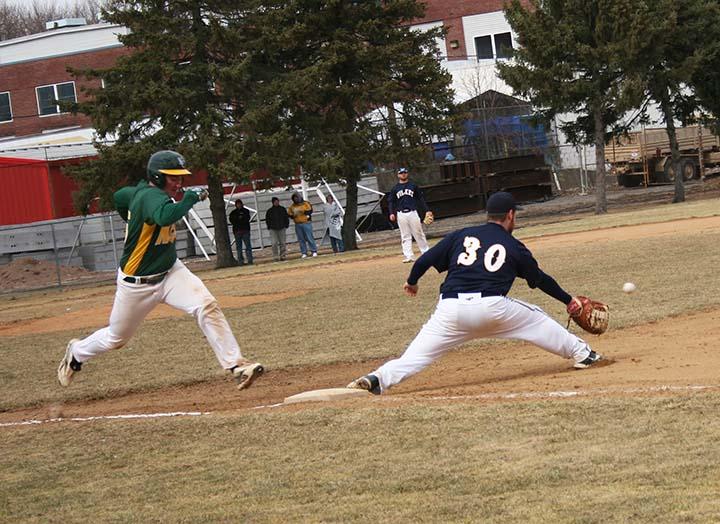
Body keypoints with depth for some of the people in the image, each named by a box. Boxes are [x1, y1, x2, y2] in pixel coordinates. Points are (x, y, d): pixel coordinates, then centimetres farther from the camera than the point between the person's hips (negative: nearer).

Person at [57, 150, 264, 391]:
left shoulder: (141, 191, -1)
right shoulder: (151, 195, -27)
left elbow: (120, 196, 20)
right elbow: (164, 217, -51)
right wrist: (191, 199, -38)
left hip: (170, 272, 7)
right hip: (137, 284, -7)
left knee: (207, 306, -20)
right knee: (115, 338, 14)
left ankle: (236, 365, -24)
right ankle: (76, 352, 45)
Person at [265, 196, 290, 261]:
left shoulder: (283, 209, 6)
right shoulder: (269, 211, 3)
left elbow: (286, 217, 12)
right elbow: (267, 219, 8)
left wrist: (286, 225, 4)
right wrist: (269, 227, 0)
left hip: (282, 229, 2)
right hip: (273, 229, -2)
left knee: (282, 243, 6)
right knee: (274, 243, -10)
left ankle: (282, 255, 14)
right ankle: (275, 256, -8)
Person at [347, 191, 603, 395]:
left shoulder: (462, 235, 18)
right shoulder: (514, 247, 16)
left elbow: (424, 261, 13)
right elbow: (541, 279, 27)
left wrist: (411, 282, 33)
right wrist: (568, 300, 42)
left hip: (450, 309, 1)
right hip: (492, 307, -1)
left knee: (418, 353, -2)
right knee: (536, 319, 22)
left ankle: (378, 378, -22)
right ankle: (581, 353, 27)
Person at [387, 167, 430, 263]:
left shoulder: (414, 186, 8)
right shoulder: (395, 188, 10)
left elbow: (421, 199, 8)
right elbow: (390, 201, 10)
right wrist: (391, 213, -4)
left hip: (413, 213, -1)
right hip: (401, 214, 1)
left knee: (419, 234, 1)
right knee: (405, 236, -1)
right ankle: (409, 256, -3)